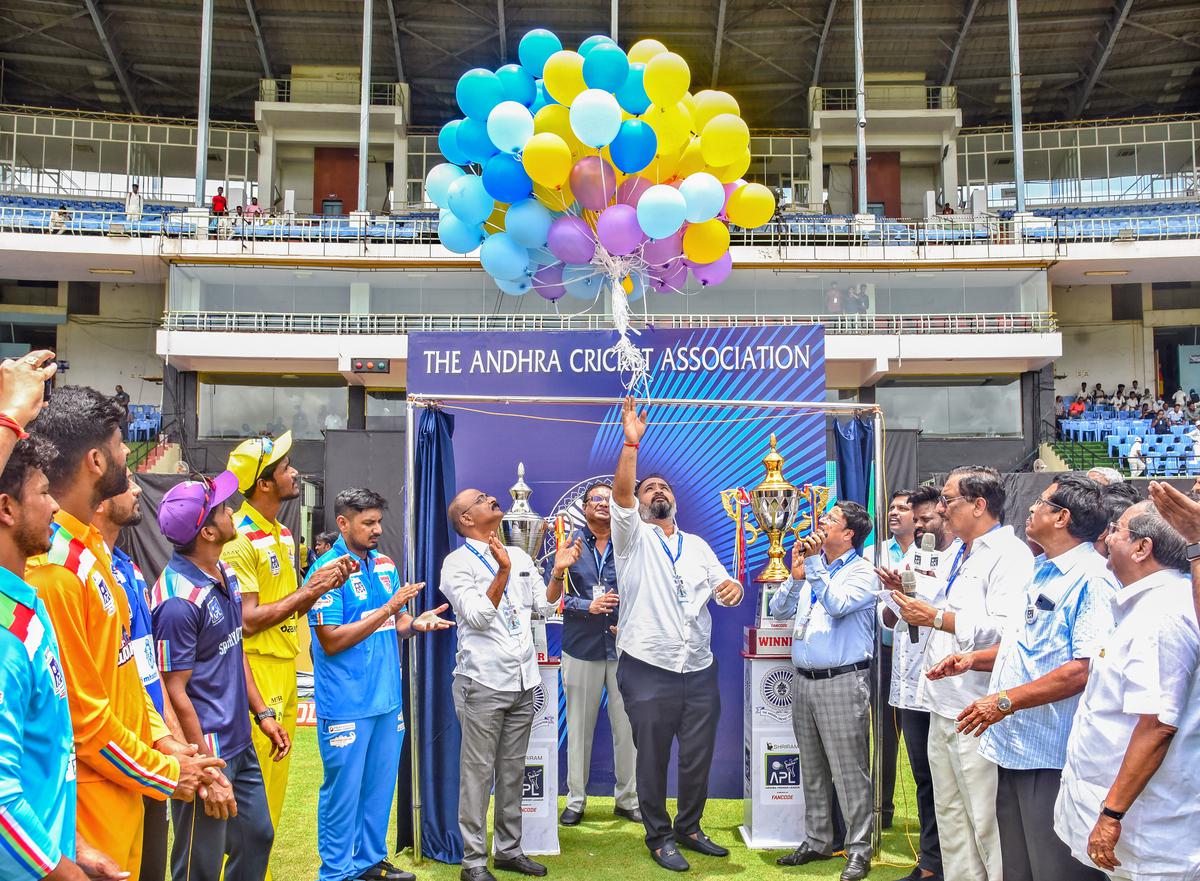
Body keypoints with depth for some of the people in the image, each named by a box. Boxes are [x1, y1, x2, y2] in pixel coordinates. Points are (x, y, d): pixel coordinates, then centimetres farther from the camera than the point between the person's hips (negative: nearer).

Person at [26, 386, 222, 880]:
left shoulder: (92, 545, 6)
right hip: (89, 808, -9)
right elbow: (81, 715, -22)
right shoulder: (54, 567, -23)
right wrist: (165, 774, -11)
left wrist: (162, 738, 5)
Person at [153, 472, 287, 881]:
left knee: (257, 837, 19)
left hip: (240, 744, 9)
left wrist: (263, 714, 14)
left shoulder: (225, 574, 6)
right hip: (207, 753, -9)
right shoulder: (179, 599, -23)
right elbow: (175, 692, -20)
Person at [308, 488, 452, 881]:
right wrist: (388, 608, -20)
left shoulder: (385, 565, 9)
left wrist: (416, 623, -6)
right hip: (346, 705, -7)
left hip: (388, 699, 7)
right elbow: (332, 641, -18)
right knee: (343, 788, 4)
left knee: (380, 785, 16)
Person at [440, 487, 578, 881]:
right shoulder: (457, 563, -5)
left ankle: (508, 848, 23)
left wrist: (558, 572, -4)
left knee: (513, 771, 13)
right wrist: (502, 572, -26)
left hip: (523, 681, 6)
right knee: (478, 773, -1)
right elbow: (477, 616, -15)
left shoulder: (520, 556, 13)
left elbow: (543, 605, 12)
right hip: (483, 682, -6)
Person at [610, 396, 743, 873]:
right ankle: (659, 837, 20)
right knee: (653, 759, 5)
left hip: (699, 669, 4)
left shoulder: (697, 545, 17)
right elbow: (621, 493, -16)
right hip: (649, 670, -4)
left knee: (698, 757, 12)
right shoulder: (633, 537, 2)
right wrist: (631, 442, -26)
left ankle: (689, 828, 30)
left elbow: (723, 588, 12)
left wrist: (733, 587, -13)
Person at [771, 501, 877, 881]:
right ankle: (817, 841, 23)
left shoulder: (862, 572, -5)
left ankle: (859, 850, 5)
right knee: (812, 768, 13)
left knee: (850, 771, -3)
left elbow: (838, 605, -21)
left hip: (843, 682, -6)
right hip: (804, 679, 7)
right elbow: (778, 611, 7)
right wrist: (796, 577, -8)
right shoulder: (809, 567, 13)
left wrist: (814, 567, -22)